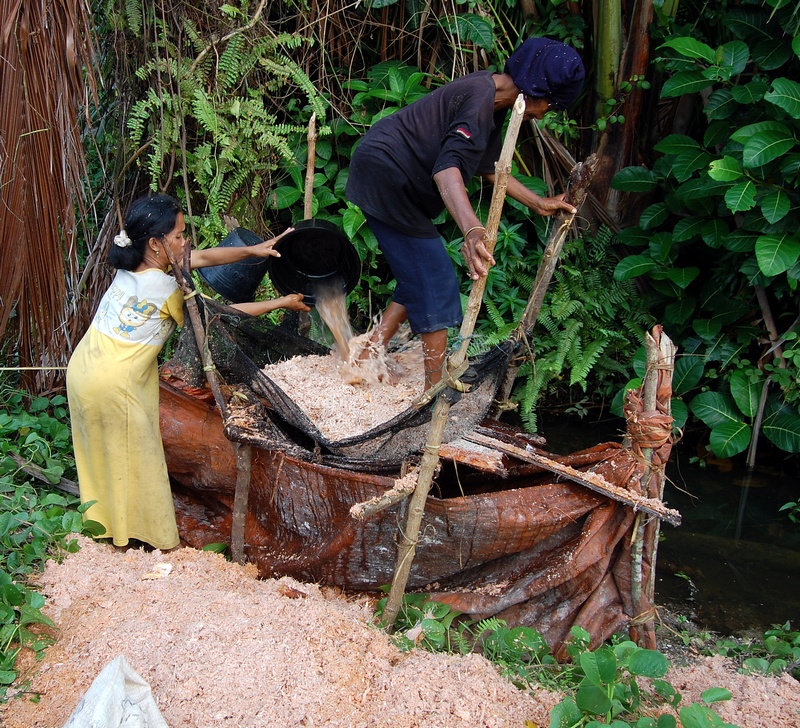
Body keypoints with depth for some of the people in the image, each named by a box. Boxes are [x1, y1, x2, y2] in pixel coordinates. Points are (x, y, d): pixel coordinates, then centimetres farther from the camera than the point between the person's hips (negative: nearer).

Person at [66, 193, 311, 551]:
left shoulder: (134, 265, 3)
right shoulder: (164, 288, -21)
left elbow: (203, 257, 11)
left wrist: (252, 250, 8)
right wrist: (281, 303, -1)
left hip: (83, 367, 8)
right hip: (112, 384, -8)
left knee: (105, 454, 23)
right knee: (135, 460, 8)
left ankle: (106, 520, 39)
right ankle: (153, 535, 24)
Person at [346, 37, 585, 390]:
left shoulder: (493, 101, 10)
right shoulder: (480, 98, -22)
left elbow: (487, 167, 22)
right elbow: (448, 168, -38)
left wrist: (539, 203, 23)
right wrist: (473, 231, -53)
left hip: (388, 176, 10)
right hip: (384, 172, -10)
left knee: (418, 278, 14)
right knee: (435, 279, -6)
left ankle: (366, 360, 18)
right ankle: (435, 386, 0)